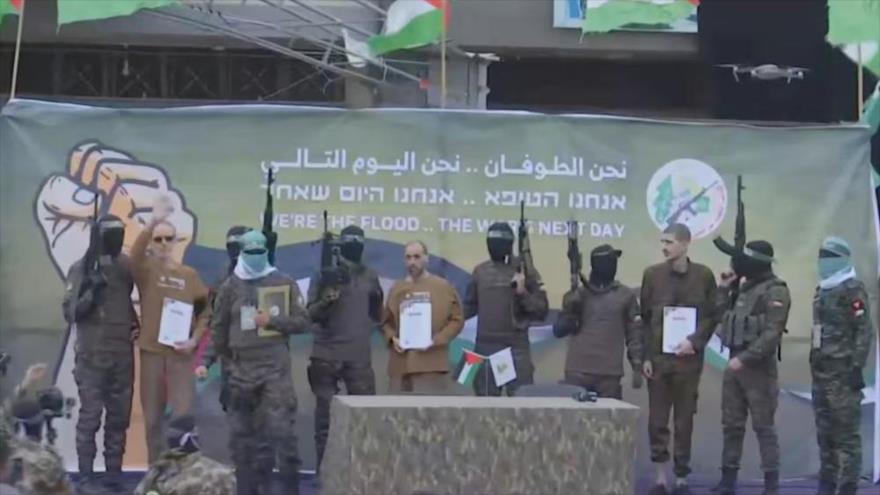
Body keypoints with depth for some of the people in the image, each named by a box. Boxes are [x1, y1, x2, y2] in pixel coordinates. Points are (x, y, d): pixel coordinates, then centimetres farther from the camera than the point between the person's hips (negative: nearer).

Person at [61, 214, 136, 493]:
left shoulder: (127, 267, 8)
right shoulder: (82, 268, -6)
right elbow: (70, 313, -9)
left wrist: (136, 323, 8)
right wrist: (91, 291, -23)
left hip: (123, 355, 4)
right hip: (92, 356, -4)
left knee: (119, 417, 6)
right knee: (90, 416, -5)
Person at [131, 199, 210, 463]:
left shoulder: (189, 275, 7)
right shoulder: (145, 270, 2)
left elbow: (205, 310, 11)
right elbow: (135, 255, -21)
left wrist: (195, 339, -5)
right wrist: (153, 223, -34)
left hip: (181, 353, 0)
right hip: (151, 351, 0)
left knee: (183, 415, -4)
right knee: (153, 417, 5)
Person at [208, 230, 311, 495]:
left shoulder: (285, 283, 3)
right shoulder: (230, 286, 6)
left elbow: (303, 322, 1)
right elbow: (219, 327, 12)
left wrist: (272, 321, -11)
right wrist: (228, 359, 12)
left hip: (276, 367, -2)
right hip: (241, 369, 2)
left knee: (281, 429, -12)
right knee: (241, 433, 6)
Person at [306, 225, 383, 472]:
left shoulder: (370, 276, 9)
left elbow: (378, 316, 16)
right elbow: (311, 313, -6)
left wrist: (376, 300, 0)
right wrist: (325, 302, -21)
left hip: (359, 357, 2)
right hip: (326, 356, -2)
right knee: (325, 417, 3)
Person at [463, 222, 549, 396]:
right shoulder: (480, 271, 9)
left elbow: (541, 311, -4)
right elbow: (470, 306, 16)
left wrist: (523, 293, -19)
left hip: (516, 348, -3)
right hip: (485, 347, 3)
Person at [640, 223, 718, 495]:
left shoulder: (703, 275, 2)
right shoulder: (652, 274, 4)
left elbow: (712, 316, 3)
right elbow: (644, 318, 5)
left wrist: (694, 342, -12)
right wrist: (645, 355, -1)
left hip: (688, 357, -1)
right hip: (657, 356, 1)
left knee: (684, 420, 4)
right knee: (657, 420, 2)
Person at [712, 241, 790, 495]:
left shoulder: (775, 291, -12)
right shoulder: (745, 287, 14)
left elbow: (771, 334, -20)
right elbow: (721, 317, 19)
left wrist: (745, 358, -24)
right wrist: (724, 288, 10)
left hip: (758, 368, -8)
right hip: (735, 365, 8)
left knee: (763, 427, -5)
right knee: (731, 425, 10)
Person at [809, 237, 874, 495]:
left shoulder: (853, 290, -8)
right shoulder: (822, 291, 18)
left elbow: (865, 331, -14)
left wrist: (856, 367, -19)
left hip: (843, 373, -9)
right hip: (821, 372, 9)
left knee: (846, 434, -6)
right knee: (824, 433, 13)